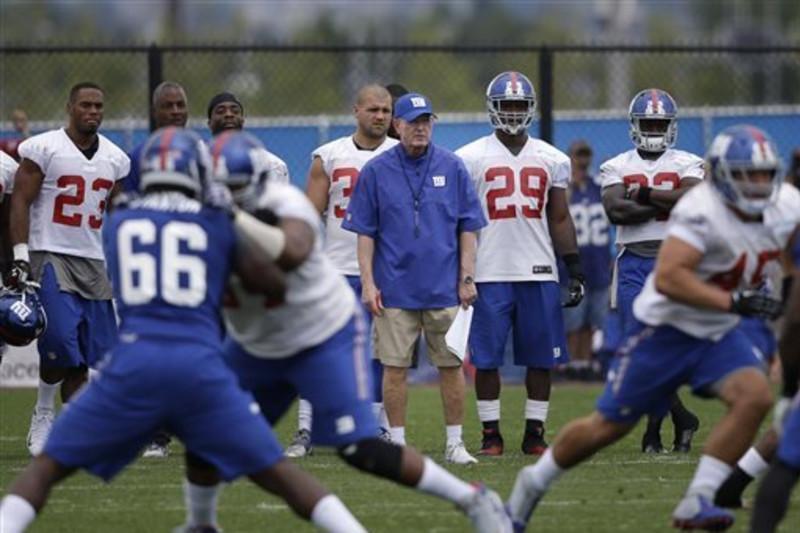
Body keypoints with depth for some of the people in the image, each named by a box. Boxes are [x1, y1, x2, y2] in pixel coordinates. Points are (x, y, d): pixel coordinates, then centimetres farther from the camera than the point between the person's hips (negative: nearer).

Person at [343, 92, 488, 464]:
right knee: (395, 366, 1)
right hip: (395, 290, -1)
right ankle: (397, 443, 8)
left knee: (451, 365, 2)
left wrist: (467, 278, 0)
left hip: (444, 289, 1)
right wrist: (368, 283, -3)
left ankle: (455, 443, 10)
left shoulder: (452, 168, 5)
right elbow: (365, 233, 4)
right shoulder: (376, 171, 2)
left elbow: (467, 228, 6)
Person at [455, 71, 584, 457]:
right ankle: (491, 433, 7)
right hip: (489, 274, -2)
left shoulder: (551, 160, 10)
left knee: (541, 359, 2)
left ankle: (535, 432, 10)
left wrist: (575, 269, 6)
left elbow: (559, 219, 13)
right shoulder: (471, 158, 2)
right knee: (486, 359, -1)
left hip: (539, 272, 2)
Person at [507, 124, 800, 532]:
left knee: (755, 398, -20)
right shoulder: (702, 211, -28)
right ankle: (533, 483, 28)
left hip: (718, 334, 6)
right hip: (666, 328, -6)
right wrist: (735, 302, -38)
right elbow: (667, 278, -36)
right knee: (608, 426, 3)